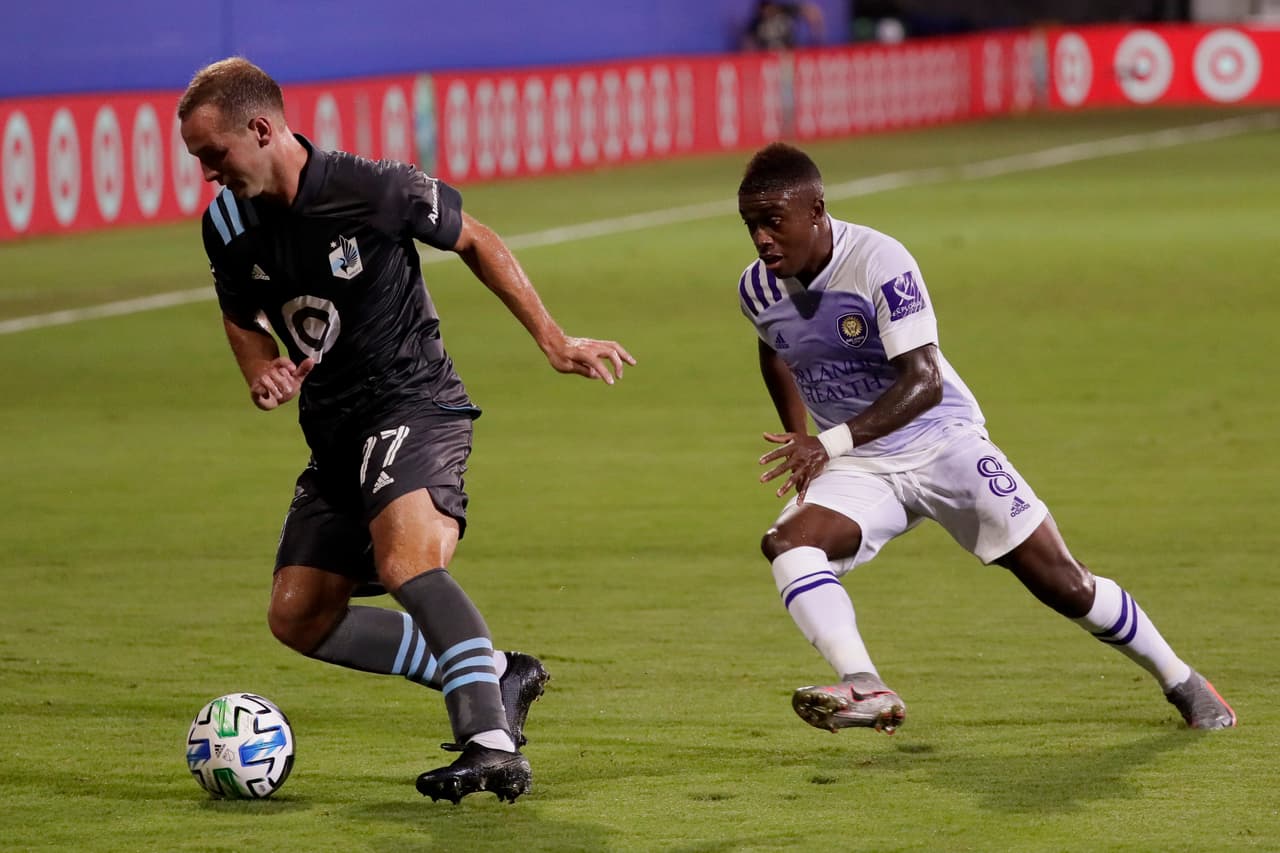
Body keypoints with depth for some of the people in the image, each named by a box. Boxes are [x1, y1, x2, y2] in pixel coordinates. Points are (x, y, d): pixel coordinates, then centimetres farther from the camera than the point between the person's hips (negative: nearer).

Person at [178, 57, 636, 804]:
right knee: (298, 618, 5)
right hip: (334, 432, 8)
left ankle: (493, 744, -38)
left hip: (414, 407, -8)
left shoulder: (374, 190, -17)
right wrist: (261, 370, -3)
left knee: (406, 561, -33)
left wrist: (552, 340, 0)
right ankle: (496, 676, 12)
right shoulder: (228, 225, -1)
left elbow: (474, 241, 0)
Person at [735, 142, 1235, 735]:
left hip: (942, 442, -4)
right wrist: (801, 447, 15)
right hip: (859, 469, 4)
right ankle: (865, 690, -41)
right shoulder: (758, 289, -5)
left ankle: (1181, 683, 21)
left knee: (1063, 585, -2)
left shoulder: (879, 261, -23)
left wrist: (832, 442, -41)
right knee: (786, 542, -28)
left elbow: (923, 381, -30)